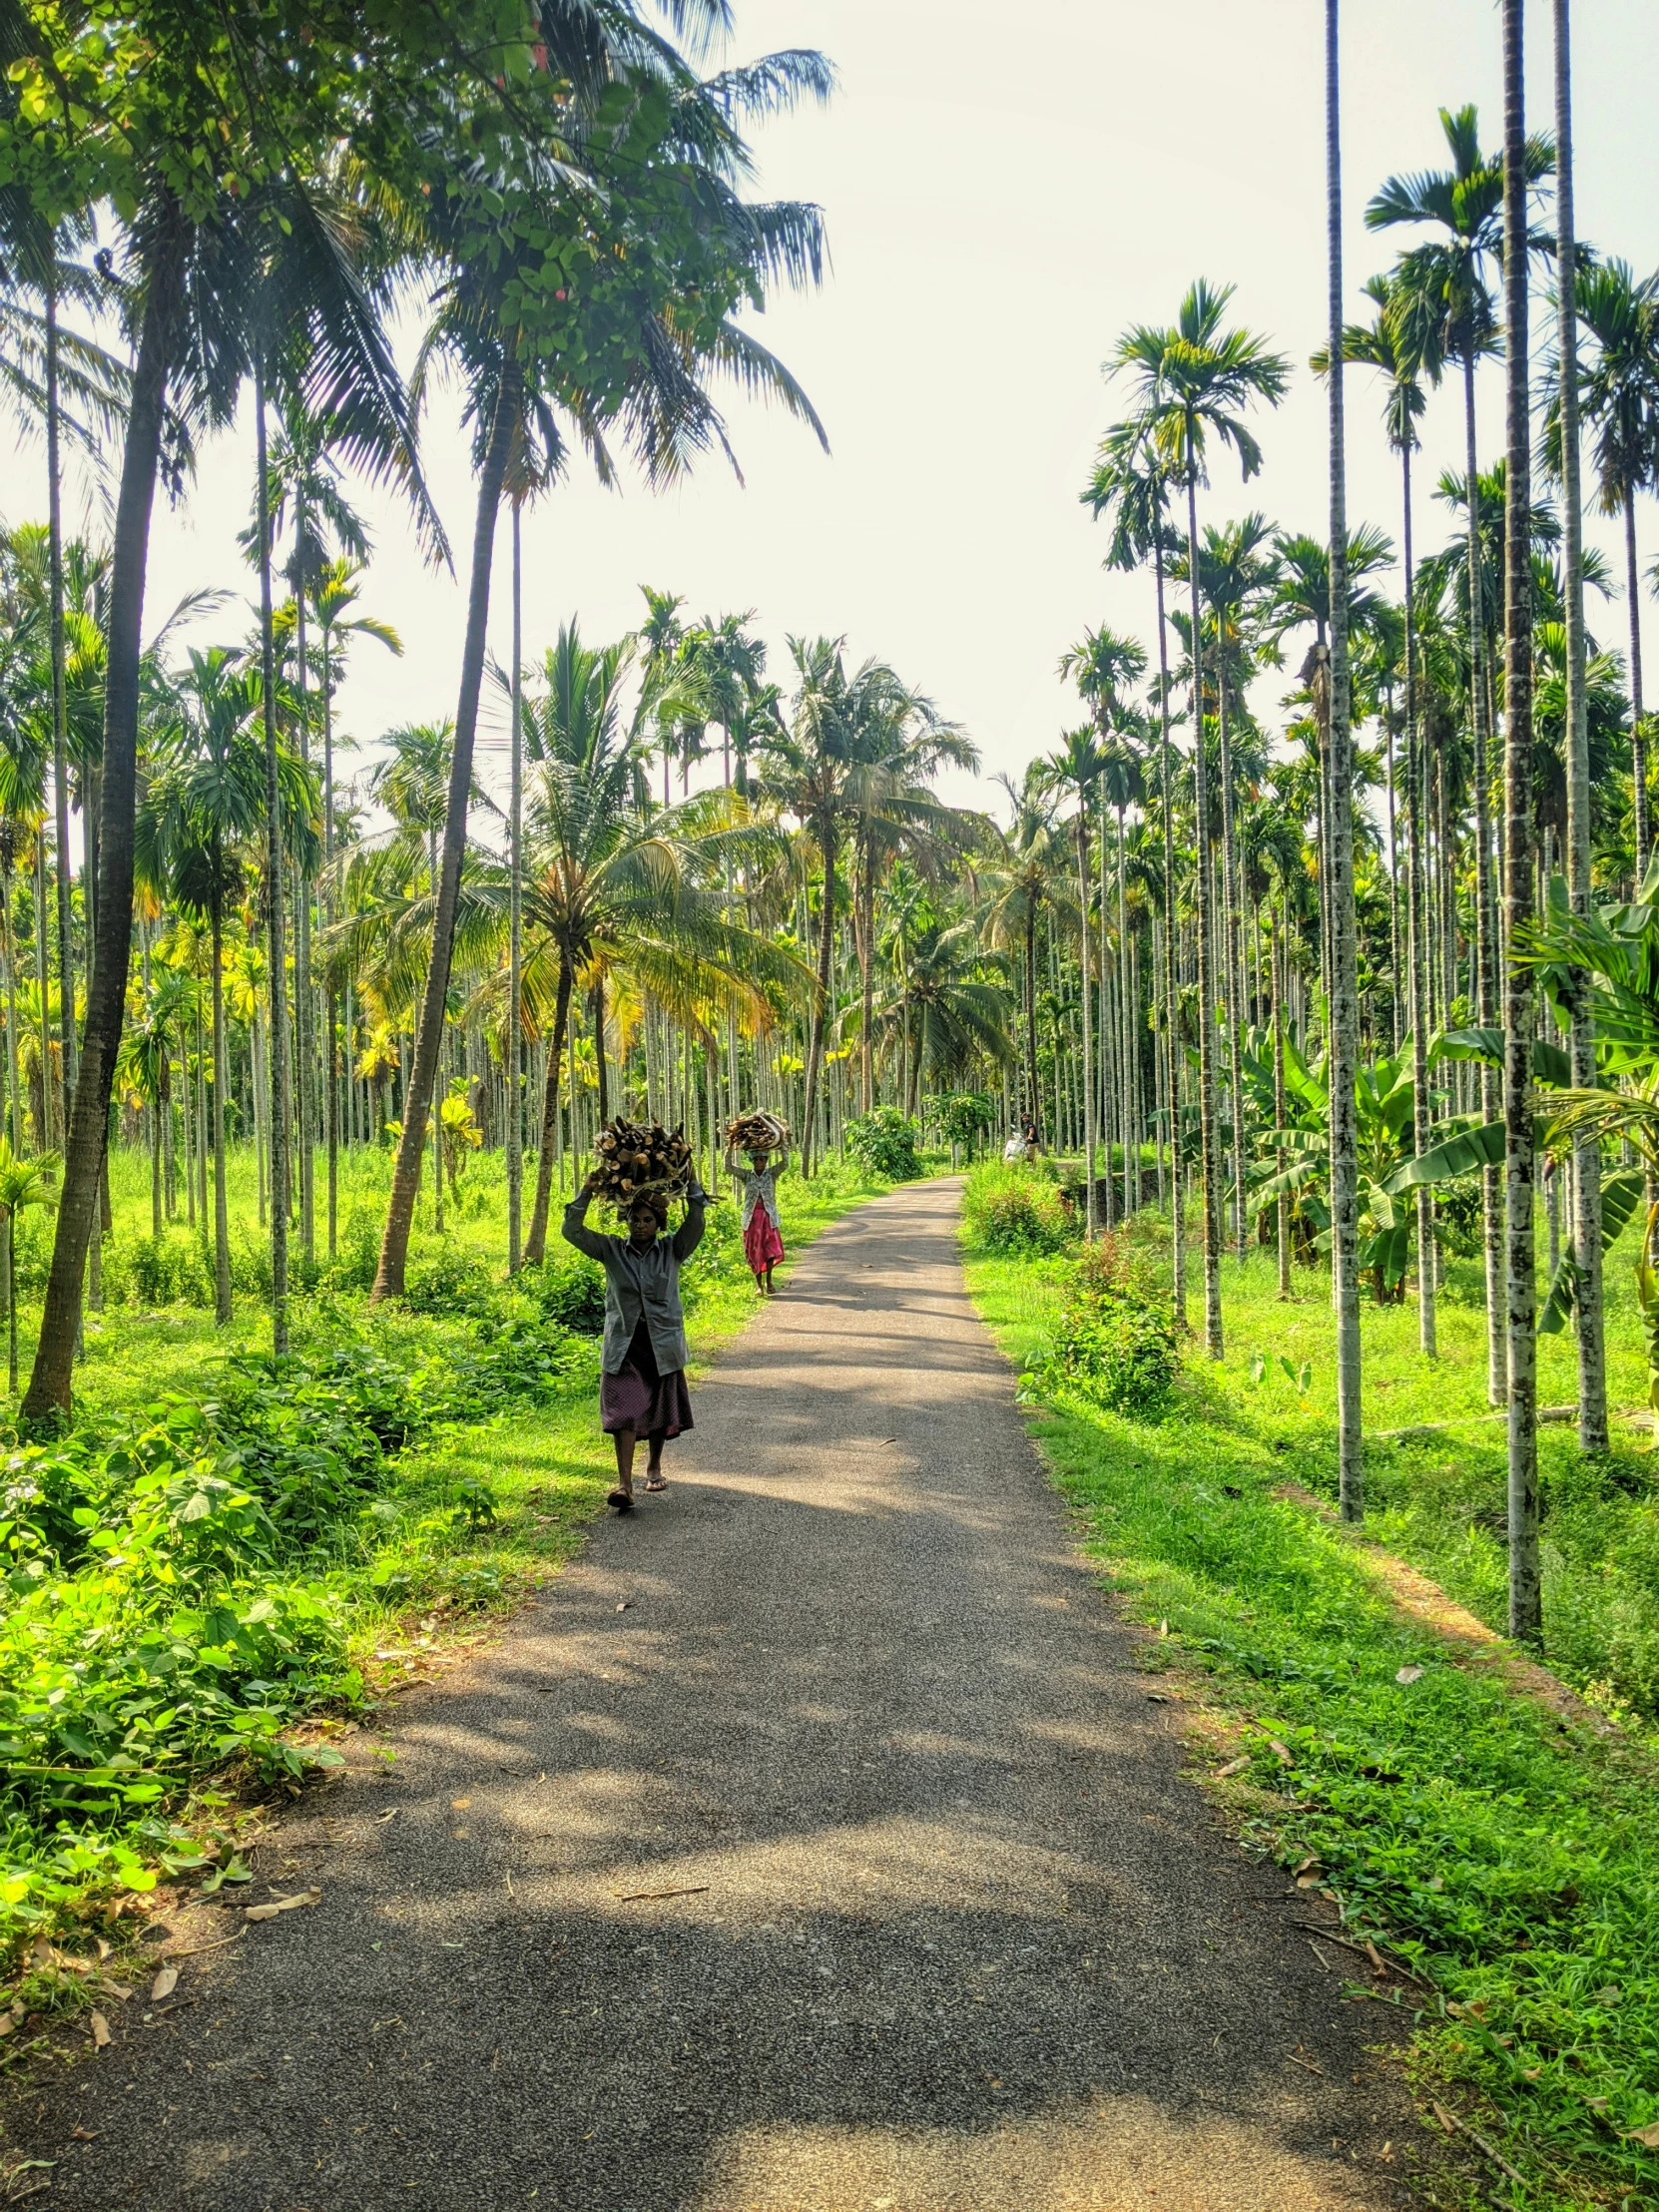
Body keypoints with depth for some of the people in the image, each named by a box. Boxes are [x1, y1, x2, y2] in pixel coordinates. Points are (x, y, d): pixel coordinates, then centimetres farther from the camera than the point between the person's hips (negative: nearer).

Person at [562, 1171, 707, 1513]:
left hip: (663, 1344, 1)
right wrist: (586, 1194, -16)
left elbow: (696, 1224, -14)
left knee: (661, 1411, 14)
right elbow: (572, 1231, -5)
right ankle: (624, 1484, -15)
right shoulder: (612, 1250, 0)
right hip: (623, 1345, -1)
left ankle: (654, 1467, 37)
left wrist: (692, 1187, -23)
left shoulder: (672, 1250, 0)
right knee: (624, 1411, -11)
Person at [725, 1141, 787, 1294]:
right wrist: (730, 1148, -14)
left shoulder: (772, 1173, 3)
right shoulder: (746, 1175, 4)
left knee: (772, 1249, -10)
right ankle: (759, 1284, 16)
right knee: (754, 1251, 4)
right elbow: (729, 1167, -6)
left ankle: (768, 1279, 10)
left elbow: (785, 1163, -11)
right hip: (751, 1217, 1)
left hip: (769, 1217, -1)